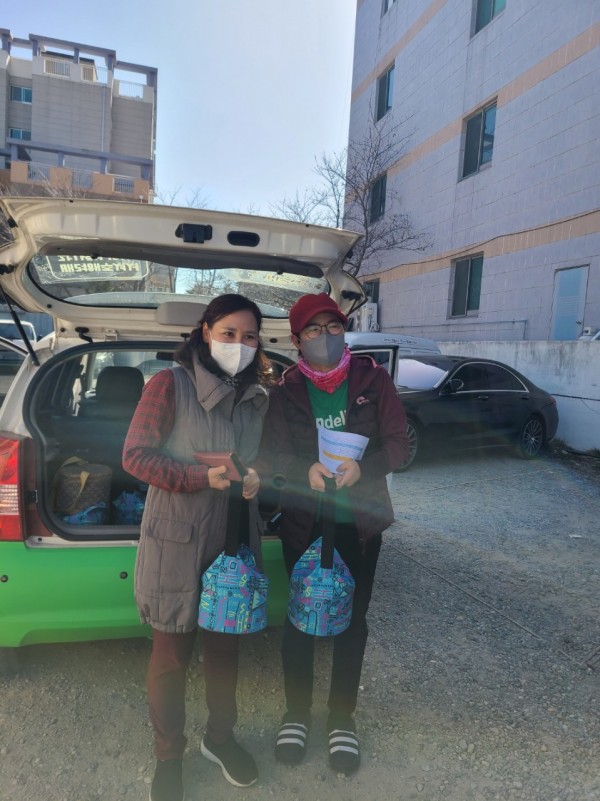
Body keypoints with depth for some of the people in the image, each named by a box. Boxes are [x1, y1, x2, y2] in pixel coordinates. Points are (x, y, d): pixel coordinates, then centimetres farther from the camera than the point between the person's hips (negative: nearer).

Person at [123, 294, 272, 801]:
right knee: (172, 655, 11)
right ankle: (168, 756, 37)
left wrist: (257, 478, -11)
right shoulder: (170, 385, -11)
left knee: (225, 645, 20)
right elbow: (135, 455, -14)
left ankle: (220, 738, 45)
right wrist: (203, 478, -25)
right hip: (176, 542, -4)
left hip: (235, 541, 5)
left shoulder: (257, 397, 4)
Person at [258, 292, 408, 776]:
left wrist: (362, 467, -24)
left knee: (353, 619, 13)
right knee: (299, 618, 12)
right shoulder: (285, 390, -4)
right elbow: (271, 456, -6)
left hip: (360, 521, 0)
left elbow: (398, 443, -6)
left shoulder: (372, 379, -6)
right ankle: (297, 711, 36)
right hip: (302, 522, 0)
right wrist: (305, 471, -26)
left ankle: (342, 717, 36)